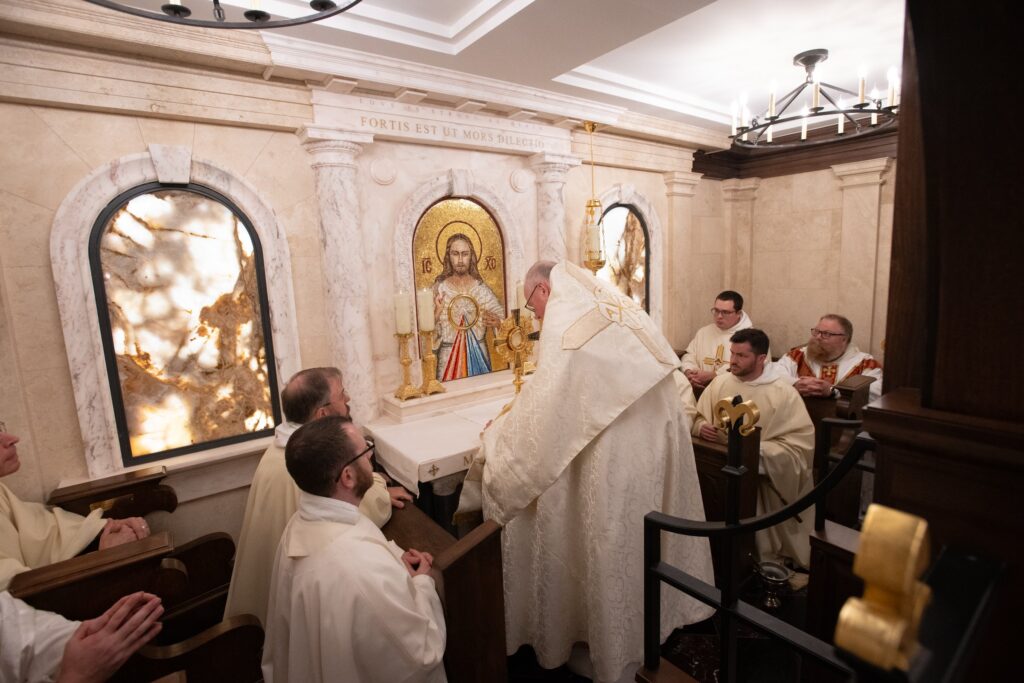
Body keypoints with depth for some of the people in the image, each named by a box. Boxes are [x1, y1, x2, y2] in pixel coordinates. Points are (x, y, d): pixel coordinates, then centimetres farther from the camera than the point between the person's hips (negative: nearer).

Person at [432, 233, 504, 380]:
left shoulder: (481, 287, 0)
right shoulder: (439, 288, -5)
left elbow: (500, 314, 5)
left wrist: (498, 322, -15)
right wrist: (436, 314, -22)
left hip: (478, 353, 2)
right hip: (449, 354, -2)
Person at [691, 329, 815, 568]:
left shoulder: (784, 393, -8)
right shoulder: (720, 383, 4)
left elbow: (802, 444, -13)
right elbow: (698, 418, 13)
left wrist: (756, 449, -23)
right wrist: (702, 427, -10)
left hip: (763, 476, -4)